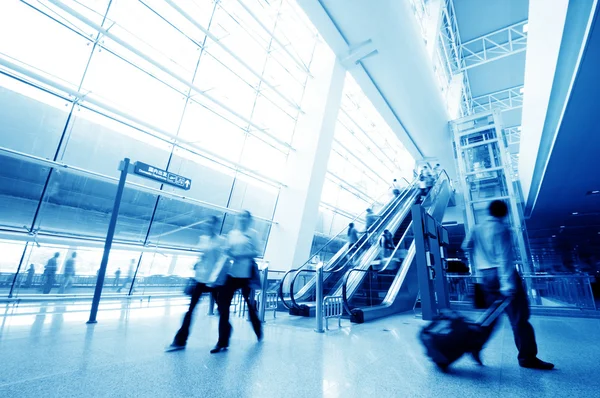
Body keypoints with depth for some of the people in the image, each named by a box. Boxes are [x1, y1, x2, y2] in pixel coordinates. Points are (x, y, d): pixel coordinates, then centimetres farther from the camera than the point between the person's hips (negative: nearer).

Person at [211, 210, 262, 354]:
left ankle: (259, 332, 37)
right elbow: (227, 250, 11)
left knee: (250, 304, 12)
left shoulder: (253, 233, -2)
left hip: (247, 274, -4)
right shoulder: (232, 233, 10)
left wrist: (240, 255, -21)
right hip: (232, 272, 4)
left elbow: (256, 252, -9)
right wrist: (228, 252, -12)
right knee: (222, 304, -2)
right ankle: (222, 342, 10)